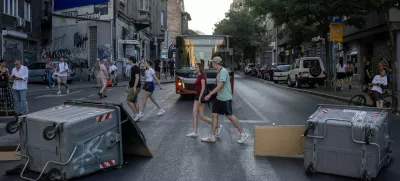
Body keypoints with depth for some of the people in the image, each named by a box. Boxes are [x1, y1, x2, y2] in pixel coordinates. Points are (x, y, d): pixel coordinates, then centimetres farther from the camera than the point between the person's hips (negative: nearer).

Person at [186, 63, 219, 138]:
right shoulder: (199, 76, 15)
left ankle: (218, 126, 6)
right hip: (197, 96, 10)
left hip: (201, 96, -10)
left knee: (202, 117, -5)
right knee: (194, 114, 2)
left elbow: (203, 87, -20)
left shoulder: (202, 76, -13)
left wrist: (200, 98, -23)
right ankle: (195, 132, 3)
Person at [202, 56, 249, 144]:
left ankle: (243, 134, 8)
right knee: (214, 115, 7)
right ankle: (212, 136, 12)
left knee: (229, 116, -4)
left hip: (225, 99, -10)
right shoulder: (219, 72, 14)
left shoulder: (223, 71, -16)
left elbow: (220, 85, -23)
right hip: (219, 98, 10)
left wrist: (210, 94, -22)